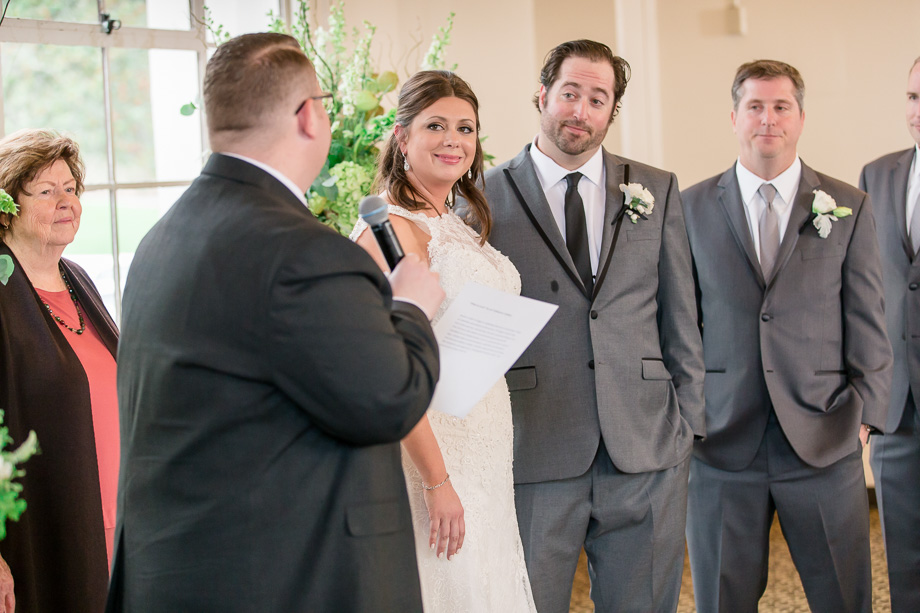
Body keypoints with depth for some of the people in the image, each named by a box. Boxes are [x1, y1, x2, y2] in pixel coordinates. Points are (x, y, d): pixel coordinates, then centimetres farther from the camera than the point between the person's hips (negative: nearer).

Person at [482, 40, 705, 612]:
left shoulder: (658, 191, 10)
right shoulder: (485, 198, 2)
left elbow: (681, 320, 11)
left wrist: (687, 426, 6)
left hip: (648, 456, 2)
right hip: (533, 457, -2)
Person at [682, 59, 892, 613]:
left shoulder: (850, 208, 5)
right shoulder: (693, 208, 6)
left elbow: (868, 323, 4)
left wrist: (864, 415, -3)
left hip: (825, 443, 0)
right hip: (723, 443, 0)